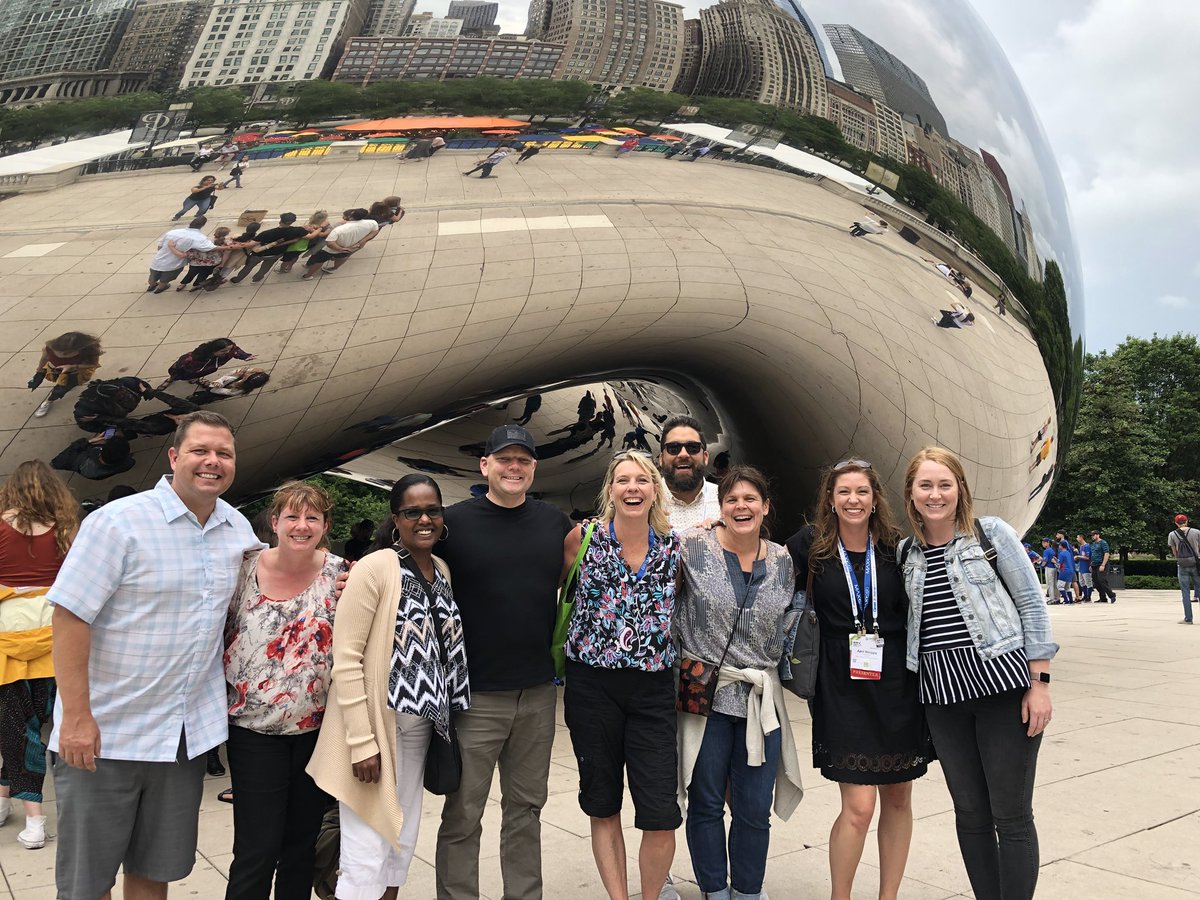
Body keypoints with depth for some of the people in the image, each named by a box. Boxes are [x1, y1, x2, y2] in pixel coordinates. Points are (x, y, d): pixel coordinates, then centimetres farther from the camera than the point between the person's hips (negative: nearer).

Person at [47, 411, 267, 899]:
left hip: (189, 734, 5)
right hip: (103, 733, -5)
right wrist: (76, 717, -20)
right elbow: (70, 616, -16)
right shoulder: (118, 521, -14)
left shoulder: (238, 528, 4)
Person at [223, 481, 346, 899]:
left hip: (316, 728, 2)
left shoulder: (340, 573, -3)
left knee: (302, 846, 14)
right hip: (255, 728, -1)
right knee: (257, 852, -2)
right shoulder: (245, 570, -5)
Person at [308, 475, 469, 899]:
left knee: (402, 845, 18)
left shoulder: (442, 571, 7)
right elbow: (345, 660, -17)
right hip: (375, 728, -7)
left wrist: (443, 718, 9)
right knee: (367, 859, -1)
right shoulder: (374, 568, -14)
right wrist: (362, 742, -19)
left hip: (419, 730, 7)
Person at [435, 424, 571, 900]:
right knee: (463, 815, 6)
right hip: (475, 695, -3)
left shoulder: (556, 522, 5)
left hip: (539, 693, 4)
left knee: (526, 807, 17)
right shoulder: (454, 522, -5)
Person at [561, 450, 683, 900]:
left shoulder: (675, 546, 1)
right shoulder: (583, 538, -3)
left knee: (661, 818, -3)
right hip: (592, 684, 0)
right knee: (603, 807, 12)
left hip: (653, 689, 1)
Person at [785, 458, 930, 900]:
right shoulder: (810, 545, -4)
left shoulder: (897, 546, 0)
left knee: (898, 799, 12)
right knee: (859, 807, -6)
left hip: (898, 685, 3)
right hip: (843, 690, -2)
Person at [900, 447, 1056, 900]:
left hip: (1004, 687, -4)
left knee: (1012, 816, 2)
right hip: (942, 697, 4)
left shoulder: (992, 532, -2)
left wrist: (1039, 683, -7)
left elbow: (1031, 604, -3)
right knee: (970, 813, 12)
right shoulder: (906, 552, 8)